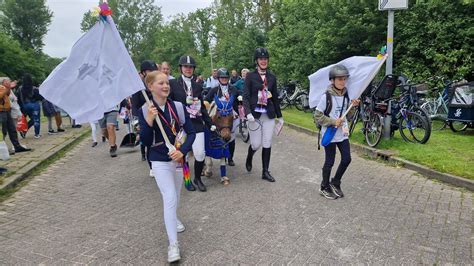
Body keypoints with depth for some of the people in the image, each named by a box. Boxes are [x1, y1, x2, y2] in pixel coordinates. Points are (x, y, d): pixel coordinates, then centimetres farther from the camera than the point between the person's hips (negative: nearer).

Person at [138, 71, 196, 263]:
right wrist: (149, 122, -28)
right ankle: (173, 244, -2)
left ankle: (173, 219, 53)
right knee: (170, 198, -12)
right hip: (160, 161, -3)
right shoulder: (145, 111, -11)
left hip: (178, 158, 3)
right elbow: (145, 142, -13)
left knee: (175, 197, 21)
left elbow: (191, 132, -4)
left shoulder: (178, 106, -6)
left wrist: (182, 151, -19)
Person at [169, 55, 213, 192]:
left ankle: (198, 178, 20)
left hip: (197, 124, 3)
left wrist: (210, 123, 11)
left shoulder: (197, 86, 12)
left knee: (200, 154, -4)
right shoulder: (172, 83, 1)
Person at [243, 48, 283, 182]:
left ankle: (265, 171, 15)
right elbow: (246, 96, -8)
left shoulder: (272, 77, 8)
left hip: (269, 115, 3)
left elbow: (275, 98, 13)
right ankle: (249, 159, 34)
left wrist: (279, 115, 14)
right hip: (255, 114, -3)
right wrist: (248, 113, -22)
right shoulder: (250, 76, -2)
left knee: (267, 144, 4)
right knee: (256, 144, 0)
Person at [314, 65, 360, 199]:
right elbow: (317, 116, -13)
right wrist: (333, 121, -20)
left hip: (343, 133, 6)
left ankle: (335, 183, 28)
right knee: (330, 162, 5)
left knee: (346, 159, 6)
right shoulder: (326, 96, -15)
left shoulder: (346, 95, 4)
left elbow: (348, 114, 12)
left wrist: (353, 106, -7)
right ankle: (324, 187, 24)